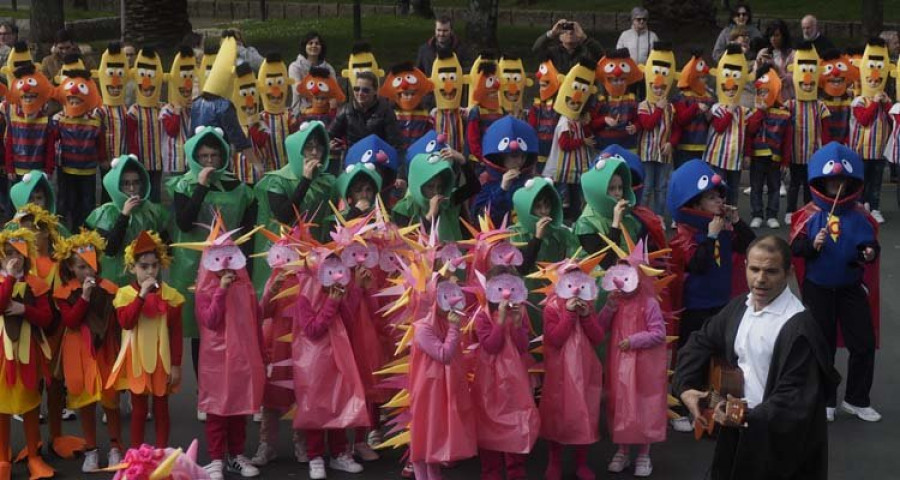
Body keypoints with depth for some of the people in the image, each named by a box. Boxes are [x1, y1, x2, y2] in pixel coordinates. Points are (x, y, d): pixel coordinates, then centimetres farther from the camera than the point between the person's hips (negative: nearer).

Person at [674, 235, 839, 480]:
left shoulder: (799, 327, -22)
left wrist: (748, 418, -34)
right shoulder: (739, 306, 2)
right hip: (737, 431, 7)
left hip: (778, 440, -7)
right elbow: (702, 342, 15)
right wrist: (685, 386, 2)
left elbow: (794, 398, -25)